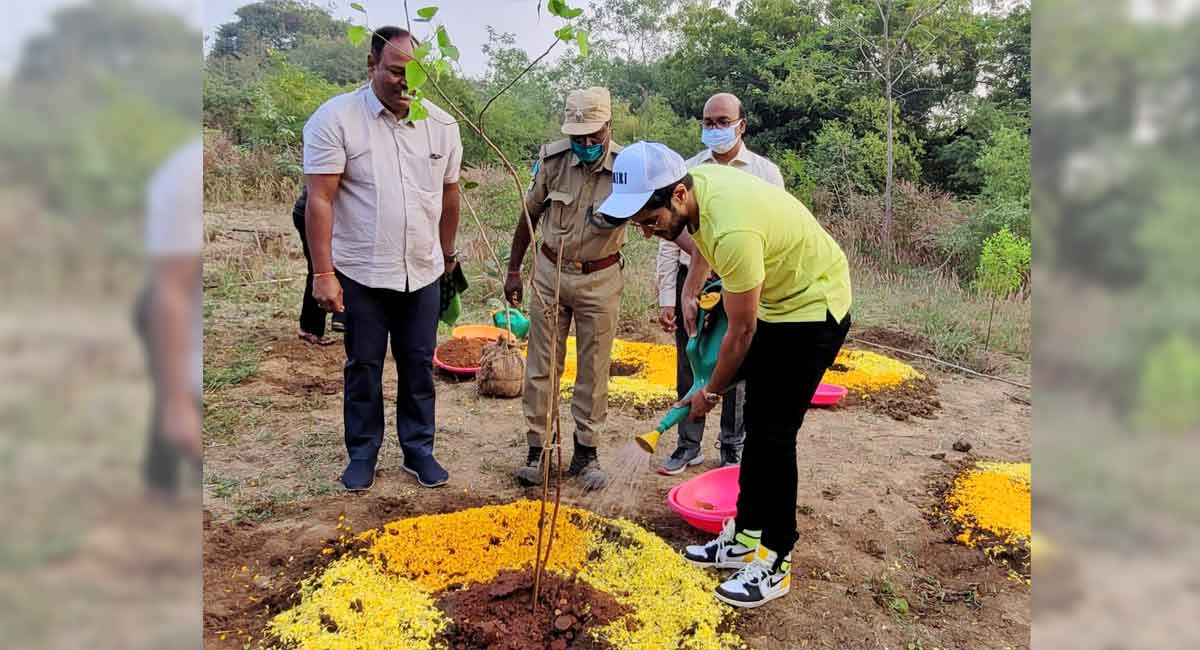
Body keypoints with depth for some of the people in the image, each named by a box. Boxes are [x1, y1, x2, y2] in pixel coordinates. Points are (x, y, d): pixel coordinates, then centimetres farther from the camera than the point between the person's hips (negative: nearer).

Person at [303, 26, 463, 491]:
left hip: (422, 273, 3)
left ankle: (419, 449, 26)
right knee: (363, 367, 10)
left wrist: (447, 253, 21)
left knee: (419, 365, 11)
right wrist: (323, 272, -17)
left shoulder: (441, 124, 2)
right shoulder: (335, 118, -10)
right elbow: (319, 199, -13)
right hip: (361, 274, -3)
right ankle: (362, 453, 25)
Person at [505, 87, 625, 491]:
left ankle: (586, 452, 21)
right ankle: (536, 449, 19)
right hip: (550, 272, 2)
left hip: (600, 279, -1)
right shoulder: (553, 158, -10)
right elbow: (530, 214, 3)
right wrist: (513, 269, 8)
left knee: (594, 370, 7)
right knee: (541, 366, 7)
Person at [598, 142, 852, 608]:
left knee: (772, 434, -8)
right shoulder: (692, 182, -11)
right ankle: (745, 538, 24)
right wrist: (689, 294, 7)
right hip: (776, 301, 9)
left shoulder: (734, 232, -37)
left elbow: (740, 332, -23)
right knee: (756, 423, 12)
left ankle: (775, 563, 6)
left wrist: (710, 393, -9)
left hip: (813, 306, -9)